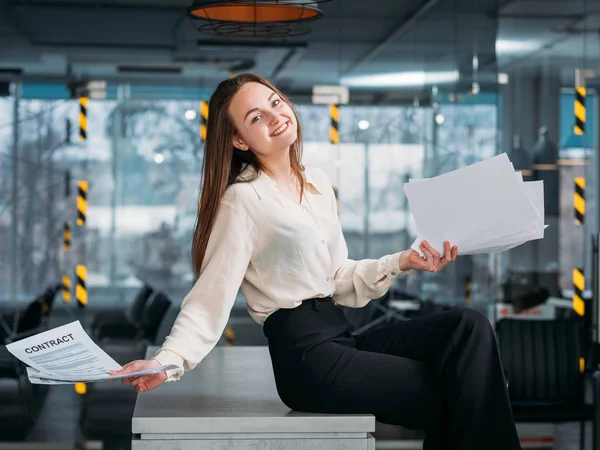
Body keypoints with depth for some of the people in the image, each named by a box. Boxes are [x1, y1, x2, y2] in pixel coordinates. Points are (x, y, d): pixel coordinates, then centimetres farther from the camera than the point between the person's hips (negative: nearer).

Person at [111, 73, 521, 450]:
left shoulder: (318, 183, 14)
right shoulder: (243, 199, -9)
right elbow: (211, 298, -14)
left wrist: (403, 262, 3)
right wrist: (167, 363, -27)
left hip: (341, 339, 7)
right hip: (308, 359, -7)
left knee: (468, 327, -12)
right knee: (455, 399, -12)